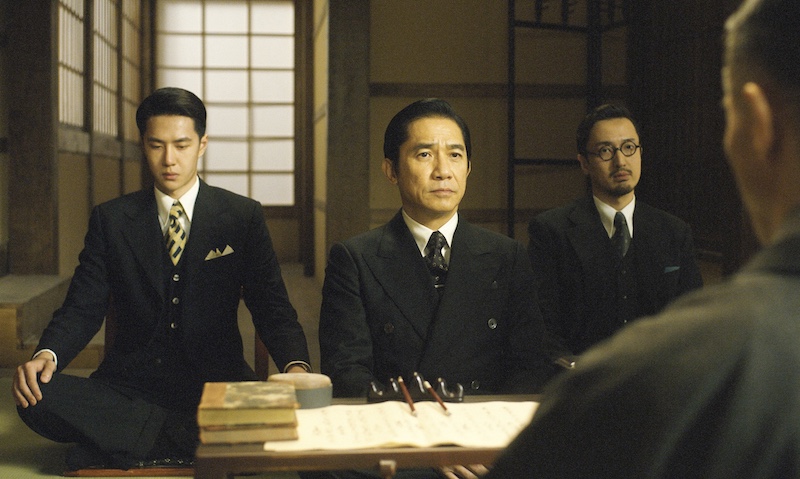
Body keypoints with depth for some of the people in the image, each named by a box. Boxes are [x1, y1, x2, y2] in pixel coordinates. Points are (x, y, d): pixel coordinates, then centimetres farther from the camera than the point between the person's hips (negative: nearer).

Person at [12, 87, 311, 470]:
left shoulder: (243, 216, 6)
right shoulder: (110, 220, 9)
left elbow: (271, 308, 2)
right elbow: (83, 308, 4)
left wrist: (295, 366, -20)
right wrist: (47, 354, -19)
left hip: (215, 384, -1)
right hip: (129, 387, 1)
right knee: (37, 398, -27)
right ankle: (195, 439, -23)